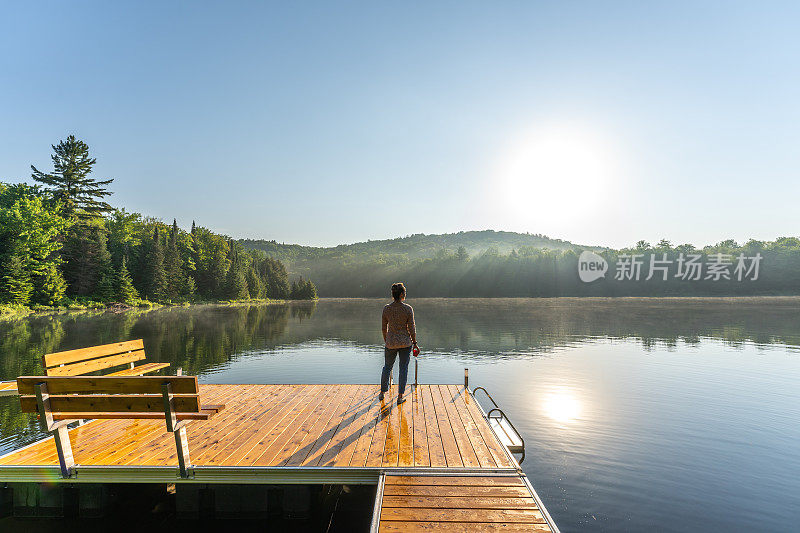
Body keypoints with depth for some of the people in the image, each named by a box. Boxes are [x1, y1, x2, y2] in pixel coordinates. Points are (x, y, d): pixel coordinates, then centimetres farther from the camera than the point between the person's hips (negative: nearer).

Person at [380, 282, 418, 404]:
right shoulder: (408, 309, -13)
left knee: (387, 367, 20)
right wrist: (415, 343, 2)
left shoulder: (386, 308, -6)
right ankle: (400, 397, 12)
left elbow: (383, 328, 1)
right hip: (405, 342, -2)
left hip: (391, 342, 2)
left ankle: (382, 393, 32)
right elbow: (411, 328, -10)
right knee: (403, 369, 10)